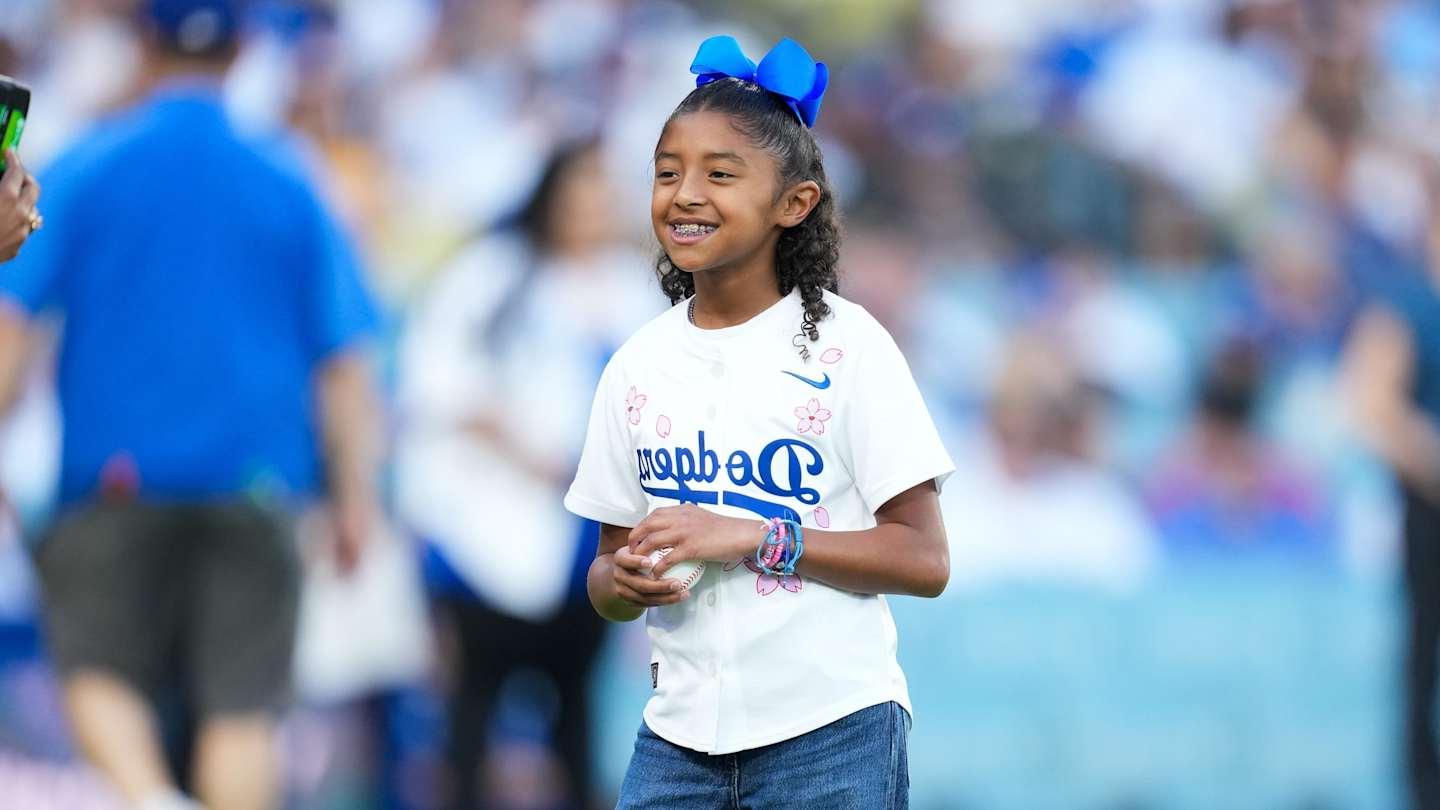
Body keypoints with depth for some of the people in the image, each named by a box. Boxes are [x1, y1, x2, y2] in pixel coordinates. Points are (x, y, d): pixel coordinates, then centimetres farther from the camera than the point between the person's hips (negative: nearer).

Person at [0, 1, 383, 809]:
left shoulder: (84, 170, 1)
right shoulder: (287, 184, 4)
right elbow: (344, 356, 3)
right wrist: (355, 493, 7)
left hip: (114, 475, -1)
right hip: (253, 485, 1)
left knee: (99, 673, 7)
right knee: (243, 704, 3)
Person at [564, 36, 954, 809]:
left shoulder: (843, 345, -5)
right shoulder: (639, 365, 8)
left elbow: (923, 560, -9)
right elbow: (607, 570, 13)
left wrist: (749, 539, -17)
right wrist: (624, 581, -11)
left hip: (829, 736, -4)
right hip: (679, 736, 4)